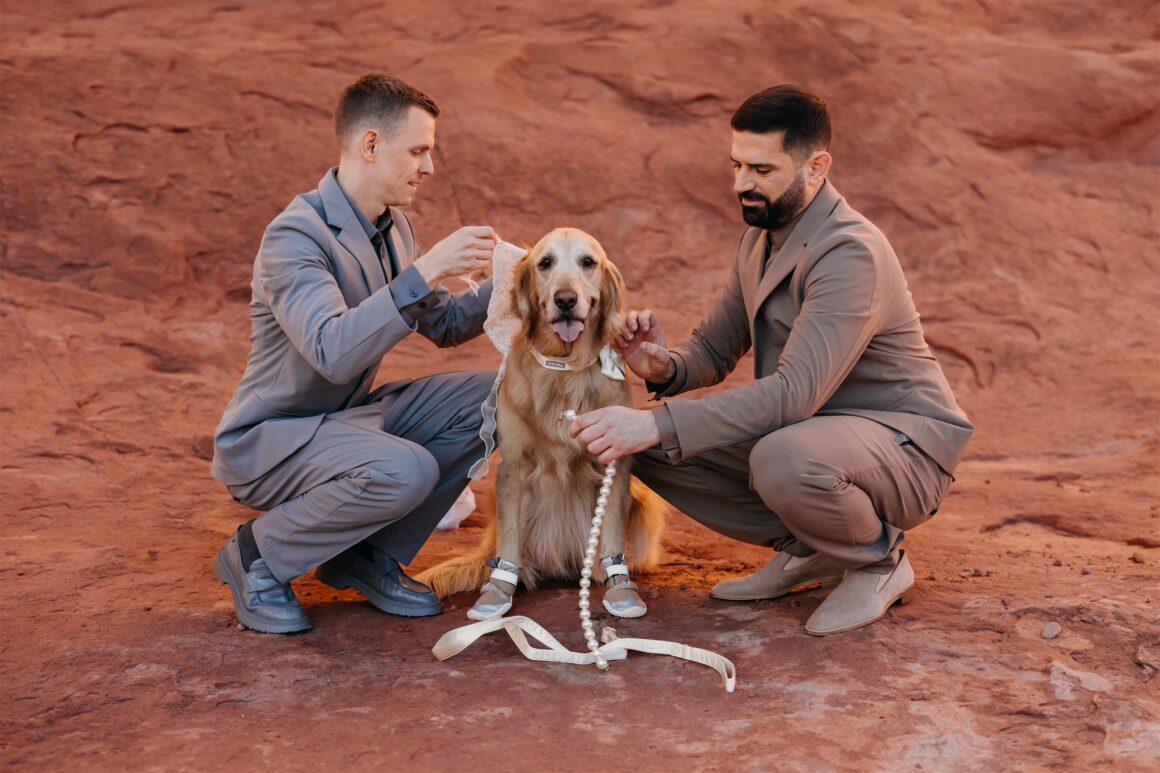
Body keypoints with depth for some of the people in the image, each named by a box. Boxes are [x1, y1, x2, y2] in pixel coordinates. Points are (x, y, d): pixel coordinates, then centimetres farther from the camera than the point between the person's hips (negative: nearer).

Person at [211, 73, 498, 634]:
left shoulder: (392, 227, 5)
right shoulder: (296, 235, -23)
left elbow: (443, 326, 15)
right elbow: (334, 352, -37)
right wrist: (424, 272, -37)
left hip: (347, 416, 9)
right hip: (266, 439, -9)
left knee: (490, 397, -5)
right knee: (406, 471, -34)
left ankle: (370, 555, 4)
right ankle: (259, 556, -8)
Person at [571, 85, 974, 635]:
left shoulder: (850, 252, -24)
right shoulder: (761, 238, 6)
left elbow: (796, 391, -35)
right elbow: (714, 349, 10)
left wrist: (658, 424, -41)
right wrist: (664, 367, -15)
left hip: (902, 445, -8)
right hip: (802, 429, 8)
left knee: (784, 459, -41)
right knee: (651, 447, -6)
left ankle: (879, 559, -7)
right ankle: (807, 549, 8)